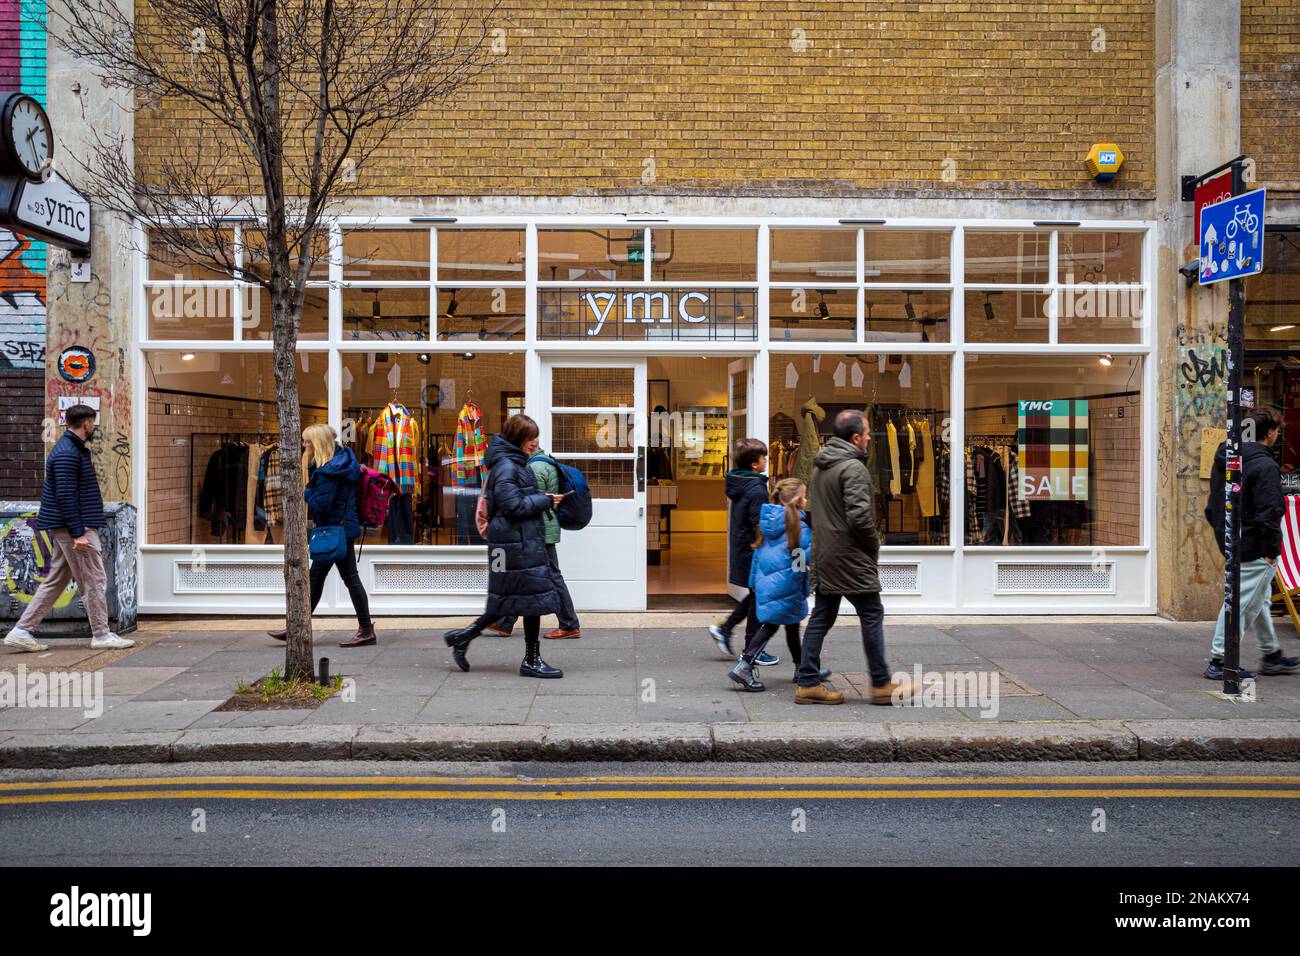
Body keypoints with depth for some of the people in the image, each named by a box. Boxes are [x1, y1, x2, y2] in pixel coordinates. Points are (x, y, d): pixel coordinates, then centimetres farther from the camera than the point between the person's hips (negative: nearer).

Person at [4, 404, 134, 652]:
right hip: (75, 527, -10)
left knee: (55, 581, 13)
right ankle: (101, 635, 4)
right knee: (94, 580, -3)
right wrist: (78, 534, -22)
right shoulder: (68, 454, -16)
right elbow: (65, 496, -21)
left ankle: (21, 632, 14)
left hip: (61, 528, 10)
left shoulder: (71, 449, 16)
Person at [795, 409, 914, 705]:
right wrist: (874, 544, -7)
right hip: (850, 558, -9)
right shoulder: (853, 467, -16)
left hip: (824, 555, 9)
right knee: (872, 615, 2)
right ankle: (881, 684, 9)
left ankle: (808, 683, 13)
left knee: (821, 616, 11)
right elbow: (859, 515, -22)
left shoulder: (820, 466, 14)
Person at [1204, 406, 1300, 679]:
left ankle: (1272, 655, 34)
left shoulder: (1223, 459, 9)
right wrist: (1271, 551, -14)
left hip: (1230, 542, 10)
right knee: (1241, 602, -2)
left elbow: (1212, 507, 15)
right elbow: (1268, 514, -21)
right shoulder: (1265, 466, -19)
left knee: (1260, 598, 22)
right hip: (1255, 550, -10)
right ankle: (1220, 661, 3)